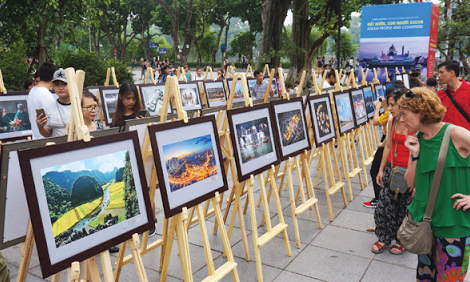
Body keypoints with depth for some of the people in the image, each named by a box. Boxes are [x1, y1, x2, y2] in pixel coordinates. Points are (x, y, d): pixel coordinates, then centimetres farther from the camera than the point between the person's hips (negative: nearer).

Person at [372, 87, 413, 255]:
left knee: (403, 208, 9)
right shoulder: (392, 122, 3)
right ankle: (384, 237, 28)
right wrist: (381, 170, 11)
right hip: (391, 169, 6)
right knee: (384, 204, 8)